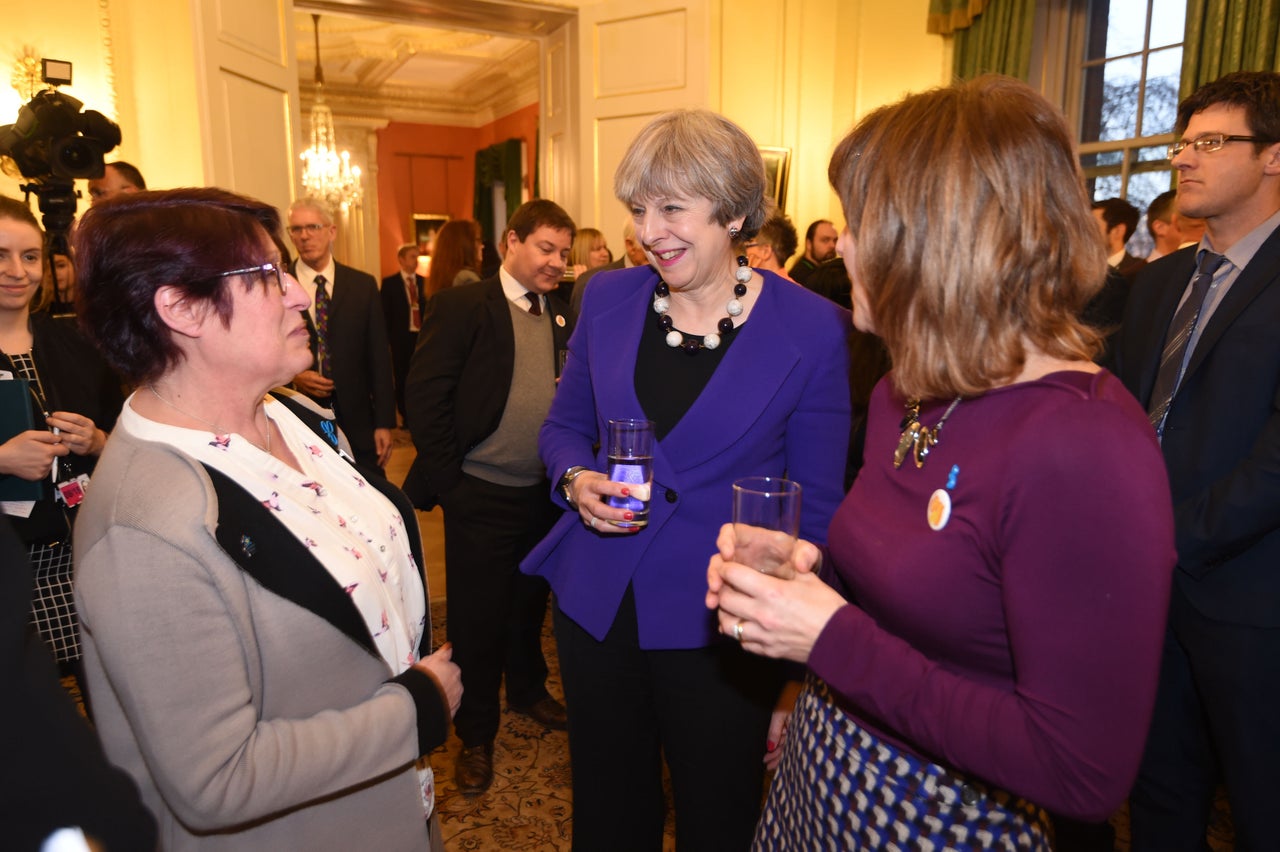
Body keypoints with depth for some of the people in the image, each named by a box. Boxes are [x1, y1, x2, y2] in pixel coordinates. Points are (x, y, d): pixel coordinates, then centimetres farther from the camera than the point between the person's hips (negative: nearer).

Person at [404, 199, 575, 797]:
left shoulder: (564, 316, 6)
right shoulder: (462, 306, -9)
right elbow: (425, 394, -11)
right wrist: (445, 476, -12)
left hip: (544, 493, 5)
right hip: (481, 495, -4)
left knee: (530, 604, 21)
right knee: (477, 617, 8)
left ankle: (527, 691, 46)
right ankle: (476, 735, 28)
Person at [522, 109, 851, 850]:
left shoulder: (813, 331, -12)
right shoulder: (609, 300, -1)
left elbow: (816, 507, -7)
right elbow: (563, 426, 11)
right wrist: (577, 479, -12)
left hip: (718, 623, -3)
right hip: (597, 605, 4)